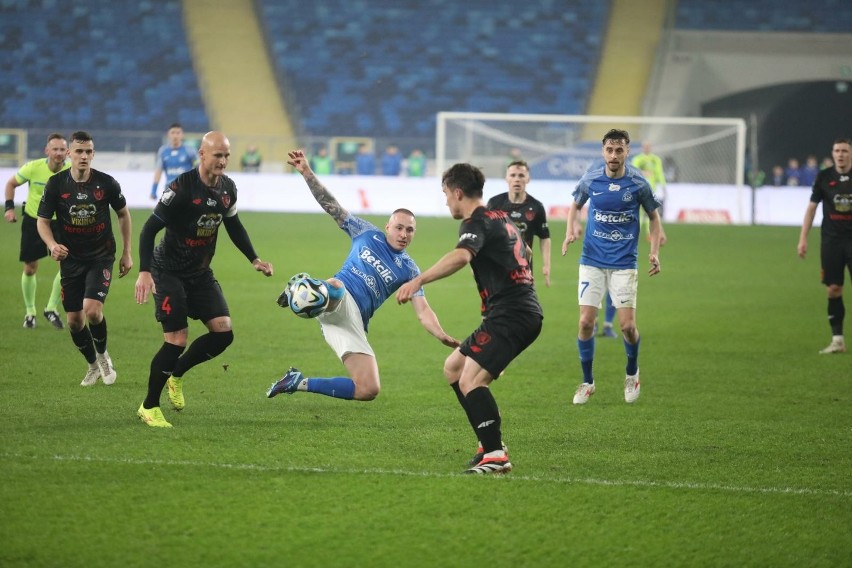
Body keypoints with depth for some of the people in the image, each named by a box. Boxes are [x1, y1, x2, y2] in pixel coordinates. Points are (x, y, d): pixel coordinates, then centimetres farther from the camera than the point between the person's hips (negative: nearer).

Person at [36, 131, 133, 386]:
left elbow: (123, 214, 6)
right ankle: (93, 366, 28)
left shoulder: (106, 183, -9)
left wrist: (127, 253, 6)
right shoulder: (56, 184, -8)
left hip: (101, 257, -2)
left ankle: (102, 354, 8)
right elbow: (42, 220, -1)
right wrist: (52, 245, -21)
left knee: (92, 310, -21)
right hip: (71, 258, 2)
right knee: (74, 320, 3)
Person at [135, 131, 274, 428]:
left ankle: (176, 374, 19)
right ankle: (149, 407, 4)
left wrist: (254, 259, 14)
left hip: (201, 273, 7)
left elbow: (234, 225, 18)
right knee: (177, 340, -13)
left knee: (223, 332, -5)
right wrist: (144, 272, -30)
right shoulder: (181, 188, -22)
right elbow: (150, 229, -21)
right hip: (169, 272, -7)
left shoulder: (228, 188, -1)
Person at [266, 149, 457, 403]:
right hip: (338, 303, -4)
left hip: (354, 322, 4)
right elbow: (332, 206, 13)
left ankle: (299, 383, 7)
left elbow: (423, 311, 6)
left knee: (369, 390, -8)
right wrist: (307, 173, 2)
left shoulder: (408, 269, 15)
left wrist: (442, 336, -14)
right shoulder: (368, 234, 14)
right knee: (336, 286, -44)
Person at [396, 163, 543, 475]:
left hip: (510, 315, -10)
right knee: (453, 367, 20)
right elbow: (523, 252, 40)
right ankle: (489, 442, 19)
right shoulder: (502, 218, 18)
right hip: (524, 312, 10)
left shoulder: (477, 223, -11)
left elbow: (461, 256, -34)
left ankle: (496, 455, -25)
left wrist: (419, 280, -43)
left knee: (470, 380, -21)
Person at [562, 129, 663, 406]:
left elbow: (653, 216, 7)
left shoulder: (637, 183, -8)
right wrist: (570, 231, -4)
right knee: (586, 322, -6)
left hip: (624, 262, -1)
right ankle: (587, 382, 12)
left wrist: (654, 252, -4)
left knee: (627, 325, -7)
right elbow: (576, 204, 15)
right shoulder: (590, 179, -4)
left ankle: (632, 373, 23)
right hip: (592, 260, 1)